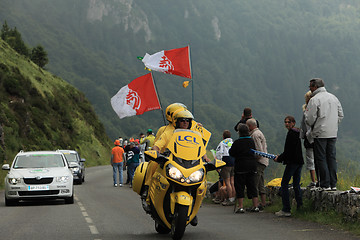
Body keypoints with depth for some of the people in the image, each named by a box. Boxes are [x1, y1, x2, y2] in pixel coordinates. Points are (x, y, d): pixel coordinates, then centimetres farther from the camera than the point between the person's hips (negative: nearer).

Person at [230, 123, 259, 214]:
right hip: (252, 166, 5)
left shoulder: (237, 142, -14)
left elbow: (231, 153, -6)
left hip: (241, 166, -5)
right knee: (252, 186, 11)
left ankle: (240, 207, -2)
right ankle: (255, 206, 11)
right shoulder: (252, 141, 3)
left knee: (240, 187, 1)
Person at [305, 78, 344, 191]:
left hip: (320, 134, -6)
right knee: (332, 157, 11)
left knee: (321, 158, -1)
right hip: (333, 133, 6)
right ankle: (333, 184, 10)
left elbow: (310, 119, -11)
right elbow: (341, 115, 14)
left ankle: (325, 184, -2)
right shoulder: (334, 97, 11)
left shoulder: (314, 100, -10)